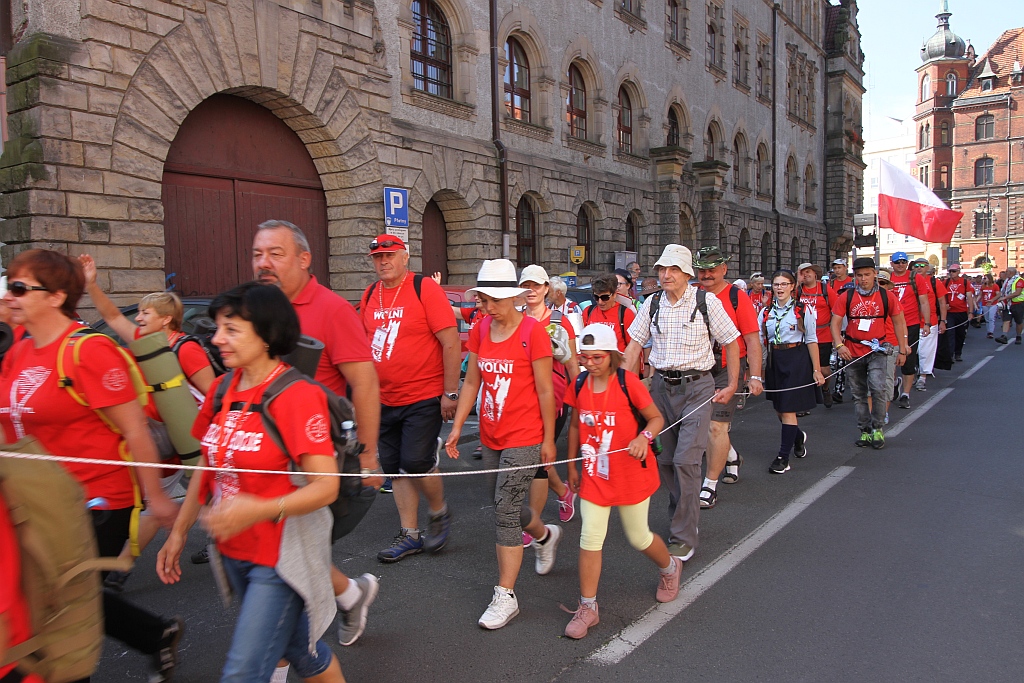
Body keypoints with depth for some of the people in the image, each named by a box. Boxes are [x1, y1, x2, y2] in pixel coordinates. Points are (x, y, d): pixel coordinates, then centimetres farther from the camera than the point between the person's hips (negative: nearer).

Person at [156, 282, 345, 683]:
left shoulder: (296, 396, -19)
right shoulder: (223, 389, 2)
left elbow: (326, 485, -23)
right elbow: (207, 466, 13)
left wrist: (259, 510, -35)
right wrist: (179, 531, 13)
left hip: (281, 556, -7)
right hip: (234, 552, 7)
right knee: (298, 649, 22)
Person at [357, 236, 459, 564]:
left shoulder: (425, 289, -10)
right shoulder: (369, 296, 8)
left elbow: (451, 343, -13)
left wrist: (450, 392, -15)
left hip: (424, 397, -6)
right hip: (385, 399, 6)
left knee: (416, 462, -11)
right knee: (395, 468, 10)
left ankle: (439, 512, 19)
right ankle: (410, 535, 24)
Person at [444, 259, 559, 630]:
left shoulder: (532, 331, -14)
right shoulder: (480, 330, 3)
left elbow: (545, 391, -10)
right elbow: (471, 382, 9)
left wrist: (548, 440, -7)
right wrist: (457, 427, 5)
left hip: (524, 438, -6)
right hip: (491, 436, 7)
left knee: (505, 511, -6)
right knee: (506, 505, 19)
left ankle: (505, 596, 8)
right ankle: (545, 535, 50)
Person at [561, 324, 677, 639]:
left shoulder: (629, 382, -15)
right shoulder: (579, 386, -2)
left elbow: (657, 418, -7)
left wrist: (644, 436, -28)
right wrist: (571, 465, 14)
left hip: (631, 474, -3)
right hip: (594, 475, 3)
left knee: (638, 537, 12)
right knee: (590, 539, -2)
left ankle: (670, 568, 46)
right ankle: (588, 607, 12)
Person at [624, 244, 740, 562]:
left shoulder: (706, 302, -5)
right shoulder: (651, 305, 5)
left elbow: (731, 343, 2)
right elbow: (634, 345, 9)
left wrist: (732, 386, 0)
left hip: (696, 387, -4)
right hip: (661, 385, 4)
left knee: (685, 460, -11)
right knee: (663, 459, 9)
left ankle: (683, 538, -1)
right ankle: (684, 515, 33)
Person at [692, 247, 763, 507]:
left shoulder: (737, 297, -7)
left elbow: (752, 339, -8)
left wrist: (756, 376, -14)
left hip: (729, 369, -5)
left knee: (716, 426, -9)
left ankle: (710, 486, 3)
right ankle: (731, 457, 44)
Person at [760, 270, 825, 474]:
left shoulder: (804, 310, -2)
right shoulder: (766, 311, 8)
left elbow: (811, 341, -3)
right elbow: (759, 340, 7)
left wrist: (817, 370, -6)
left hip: (797, 360, -5)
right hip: (774, 361, 5)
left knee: (788, 410, -7)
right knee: (779, 409, 12)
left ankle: (783, 457, 0)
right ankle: (798, 436, 42)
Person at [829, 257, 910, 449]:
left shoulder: (887, 296, -1)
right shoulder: (846, 297, -1)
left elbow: (898, 322, 7)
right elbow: (835, 322, -2)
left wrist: (902, 350, 6)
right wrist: (839, 345, -18)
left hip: (877, 351, -2)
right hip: (853, 352, 2)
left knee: (878, 388, -18)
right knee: (859, 395, 10)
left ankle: (878, 429, 0)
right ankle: (865, 431, 23)